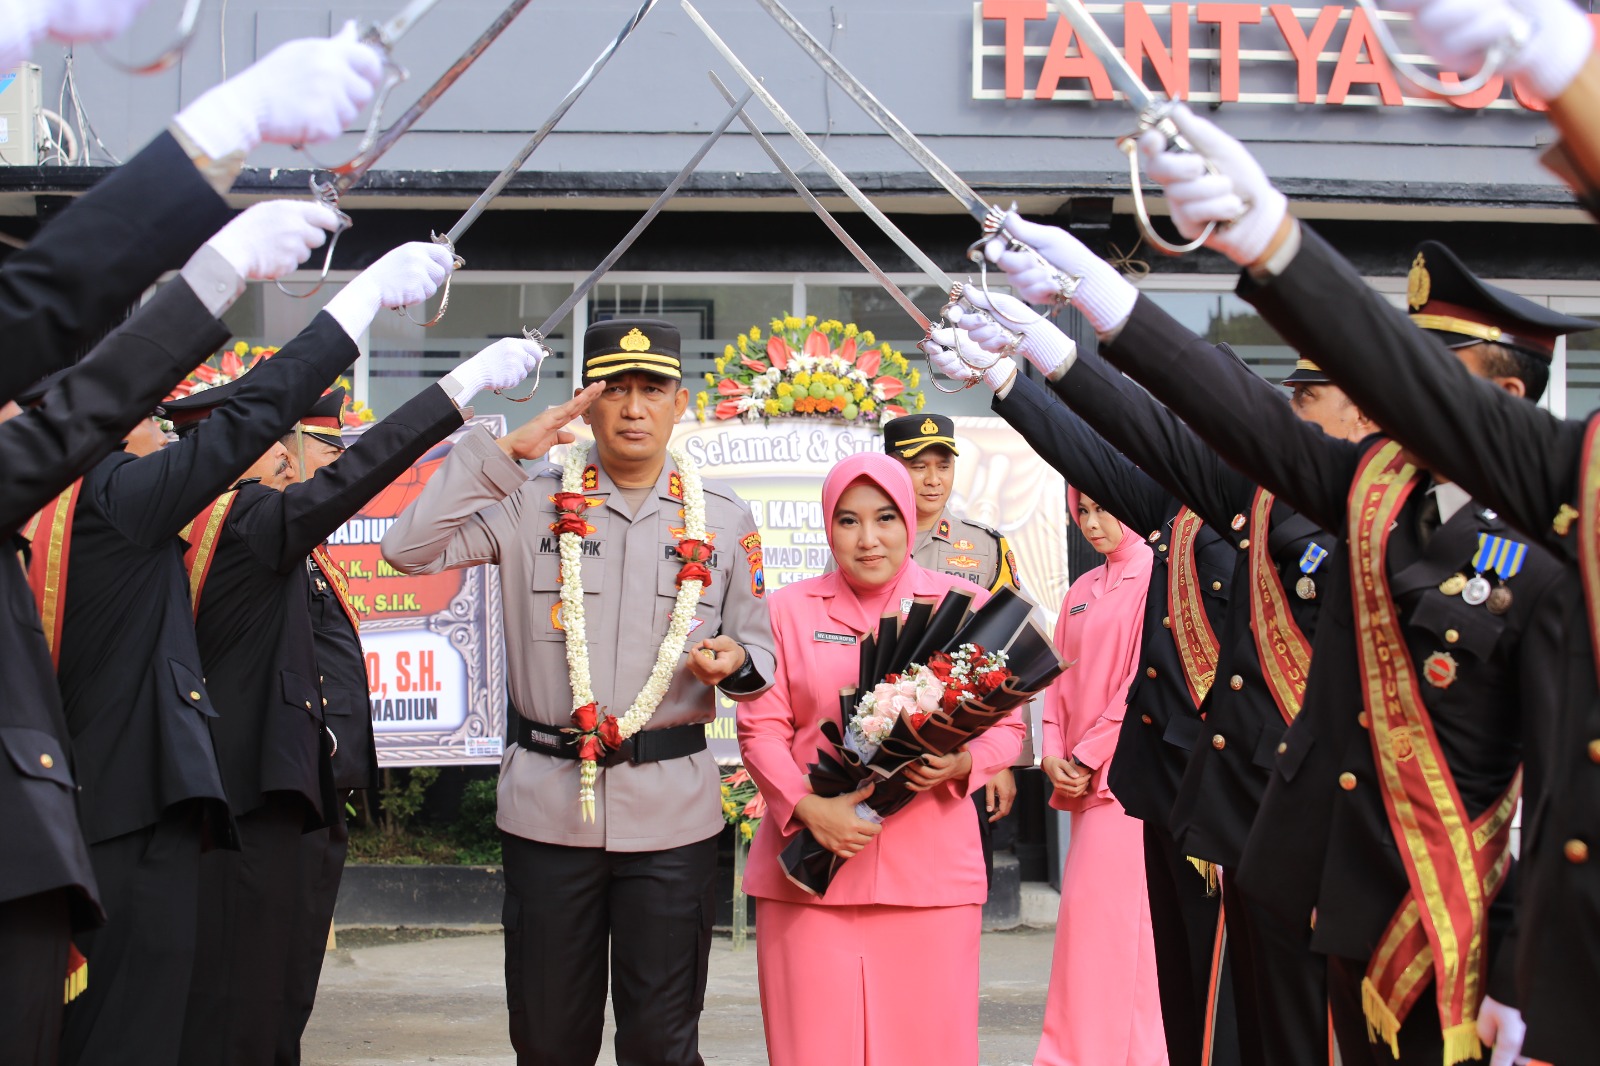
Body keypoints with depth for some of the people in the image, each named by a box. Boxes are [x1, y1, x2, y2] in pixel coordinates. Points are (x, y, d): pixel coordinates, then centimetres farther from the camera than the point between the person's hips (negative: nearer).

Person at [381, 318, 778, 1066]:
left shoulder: (723, 520, 6)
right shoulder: (533, 504, 2)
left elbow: (760, 648, 11)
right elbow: (408, 549, -8)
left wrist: (735, 662, -13)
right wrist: (500, 451, -9)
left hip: (672, 808, 0)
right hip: (548, 802, 0)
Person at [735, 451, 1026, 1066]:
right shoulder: (789, 610, 8)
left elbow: (1006, 725, 7)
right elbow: (761, 730, 3)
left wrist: (961, 764, -14)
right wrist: (808, 807, -14)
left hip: (930, 872, 0)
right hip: (810, 869, 0)